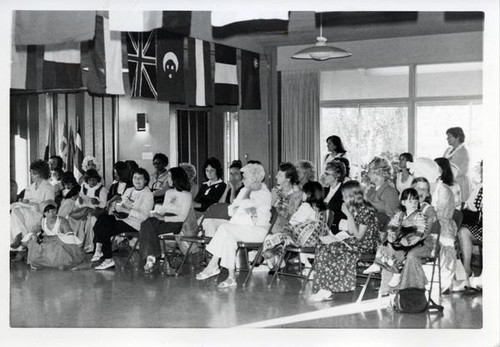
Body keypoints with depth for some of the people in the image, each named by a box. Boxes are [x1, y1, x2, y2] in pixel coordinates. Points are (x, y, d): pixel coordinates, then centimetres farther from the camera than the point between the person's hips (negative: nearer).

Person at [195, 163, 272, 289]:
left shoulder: (264, 194, -4)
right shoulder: (245, 190, 20)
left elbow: (244, 203, -20)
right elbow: (231, 210, 12)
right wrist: (246, 208, -7)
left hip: (257, 230, -6)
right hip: (241, 228, 6)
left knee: (224, 228, -25)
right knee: (229, 238, -27)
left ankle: (212, 266, -18)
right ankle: (231, 277, -27)